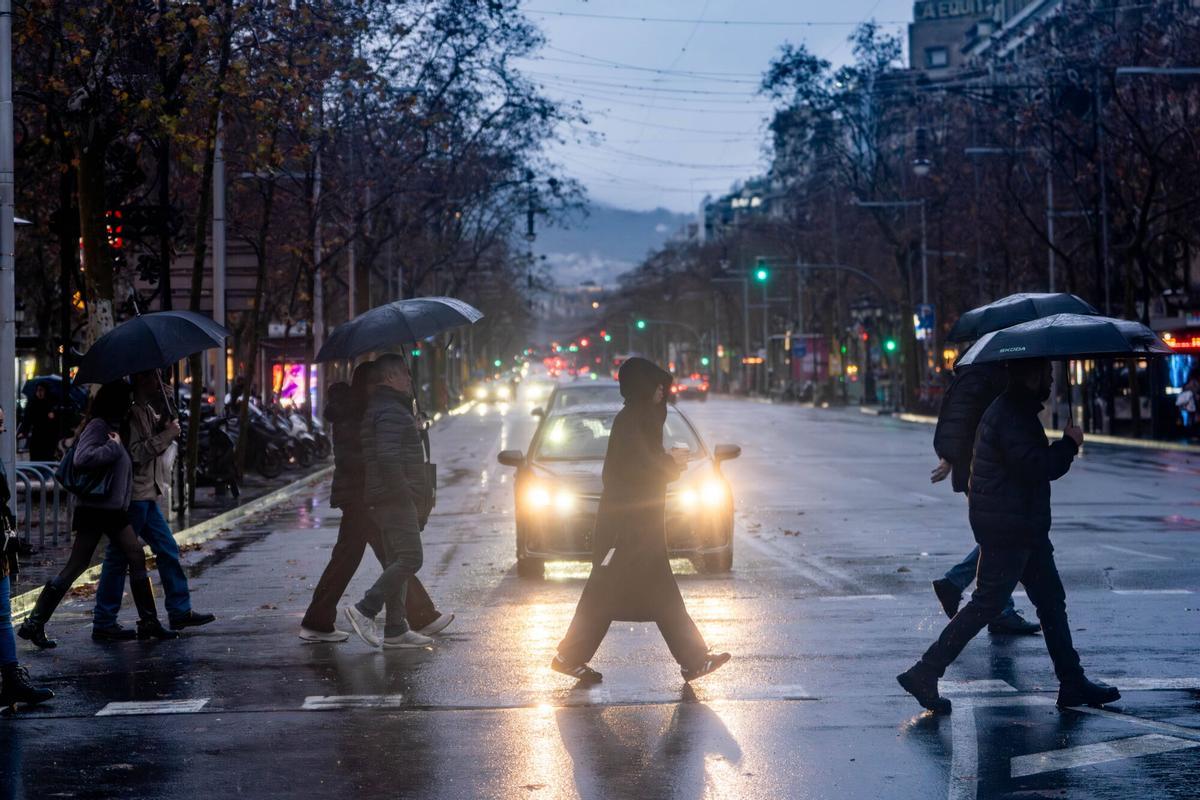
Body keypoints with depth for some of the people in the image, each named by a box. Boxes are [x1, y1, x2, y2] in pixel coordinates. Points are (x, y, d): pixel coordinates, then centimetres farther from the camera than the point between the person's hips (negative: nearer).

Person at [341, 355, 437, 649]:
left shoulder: (386, 407, 20)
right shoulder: (391, 412, -14)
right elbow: (388, 457, -26)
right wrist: (403, 492, -21)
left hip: (388, 500, 11)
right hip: (394, 499, -11)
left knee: (397, 561, 11)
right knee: (409, 559, -13)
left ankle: (396, 630, 12)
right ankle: (364, 611, -13)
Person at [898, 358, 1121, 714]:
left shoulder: (1012, 410, 15)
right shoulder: (1011, 417, -19)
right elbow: (1038, 467, -27)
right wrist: (1069, 443, -14)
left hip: (1023, 527, 11)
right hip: (1010, 528, -11)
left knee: (1051, 600, 13)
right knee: (987, 604, -7)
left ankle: (1072, 683, 18)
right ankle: (924, 674, -4)